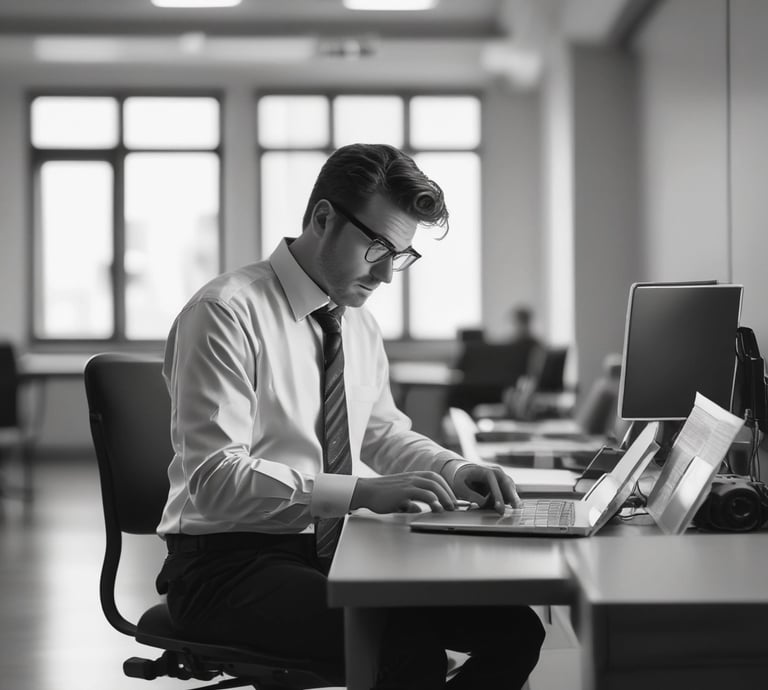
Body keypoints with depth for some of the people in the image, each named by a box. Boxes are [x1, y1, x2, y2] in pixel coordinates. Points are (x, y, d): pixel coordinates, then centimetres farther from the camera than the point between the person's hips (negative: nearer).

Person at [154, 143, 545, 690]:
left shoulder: (360, 324, 10)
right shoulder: (227, 314, -15)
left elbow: (384, 432, 25)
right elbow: (216, 479, -22)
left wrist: (453, 471, 3)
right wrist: (363, 491, -28)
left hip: (329, 552, 8)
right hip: (229, 563, -8)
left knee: (515, 629, -10)